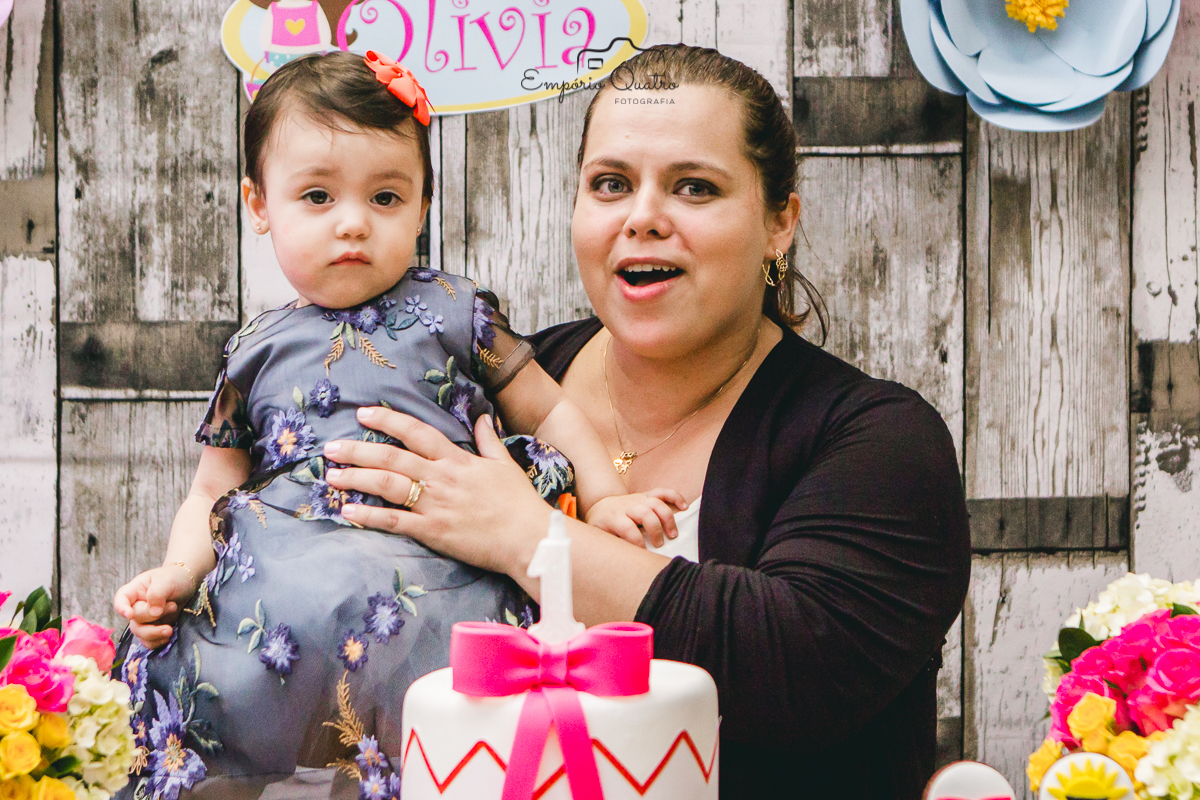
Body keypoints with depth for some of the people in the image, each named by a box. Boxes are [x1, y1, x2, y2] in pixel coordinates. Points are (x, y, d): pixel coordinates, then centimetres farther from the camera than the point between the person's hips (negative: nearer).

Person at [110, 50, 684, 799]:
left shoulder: (454, 311, 12)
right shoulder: (258, 351, 16)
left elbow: (548, 409, 20)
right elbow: (215, 491, 19)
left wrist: (605, 497, 6)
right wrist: (177, 570, 2)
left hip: (438, 579, -1)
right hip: (283, 583, 2)